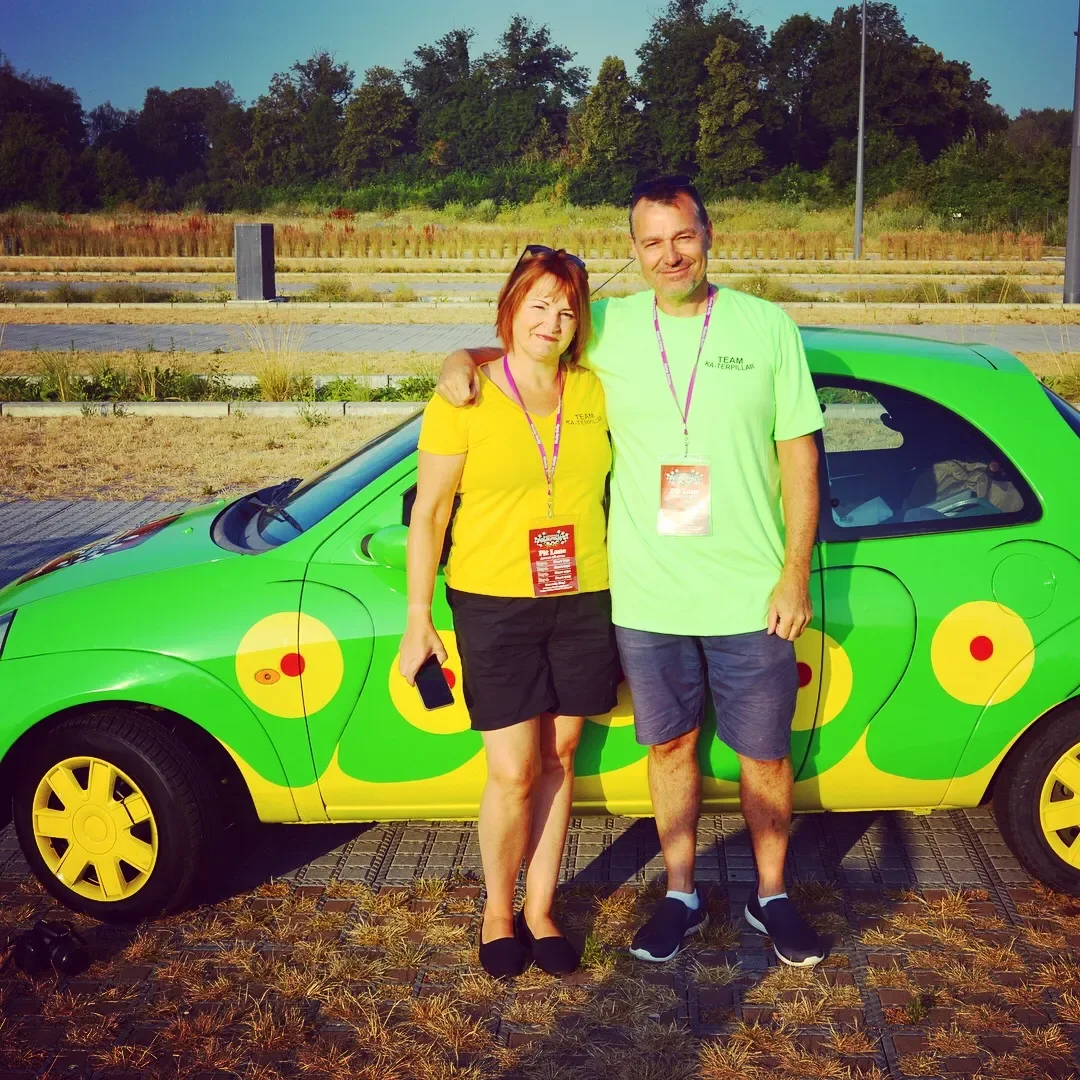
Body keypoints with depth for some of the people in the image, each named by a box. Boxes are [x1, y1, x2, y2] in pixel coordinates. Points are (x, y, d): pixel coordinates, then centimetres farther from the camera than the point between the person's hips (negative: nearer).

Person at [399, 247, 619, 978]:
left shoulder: (596, 393, 4)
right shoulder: (465, 402, -6)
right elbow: (429, 512, -3)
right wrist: (418, 617, -5)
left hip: (582, 602, 3)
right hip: (494, 605, -3)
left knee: (558, 760, 12)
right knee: (513, 775, -2)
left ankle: (540, 912, 28)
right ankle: (498, 911, 23)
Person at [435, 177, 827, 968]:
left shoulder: (766, 326, -2)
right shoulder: (608, 330, 2)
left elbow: (799, 455, -1)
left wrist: (795, 574, -6)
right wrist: (464, 359, -5)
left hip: (751, 597, -1)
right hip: (647, 598, 1)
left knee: (765, 754, 11)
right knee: (671, 747, 14)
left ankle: (773, 896, 32)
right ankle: (682, 895, 33)